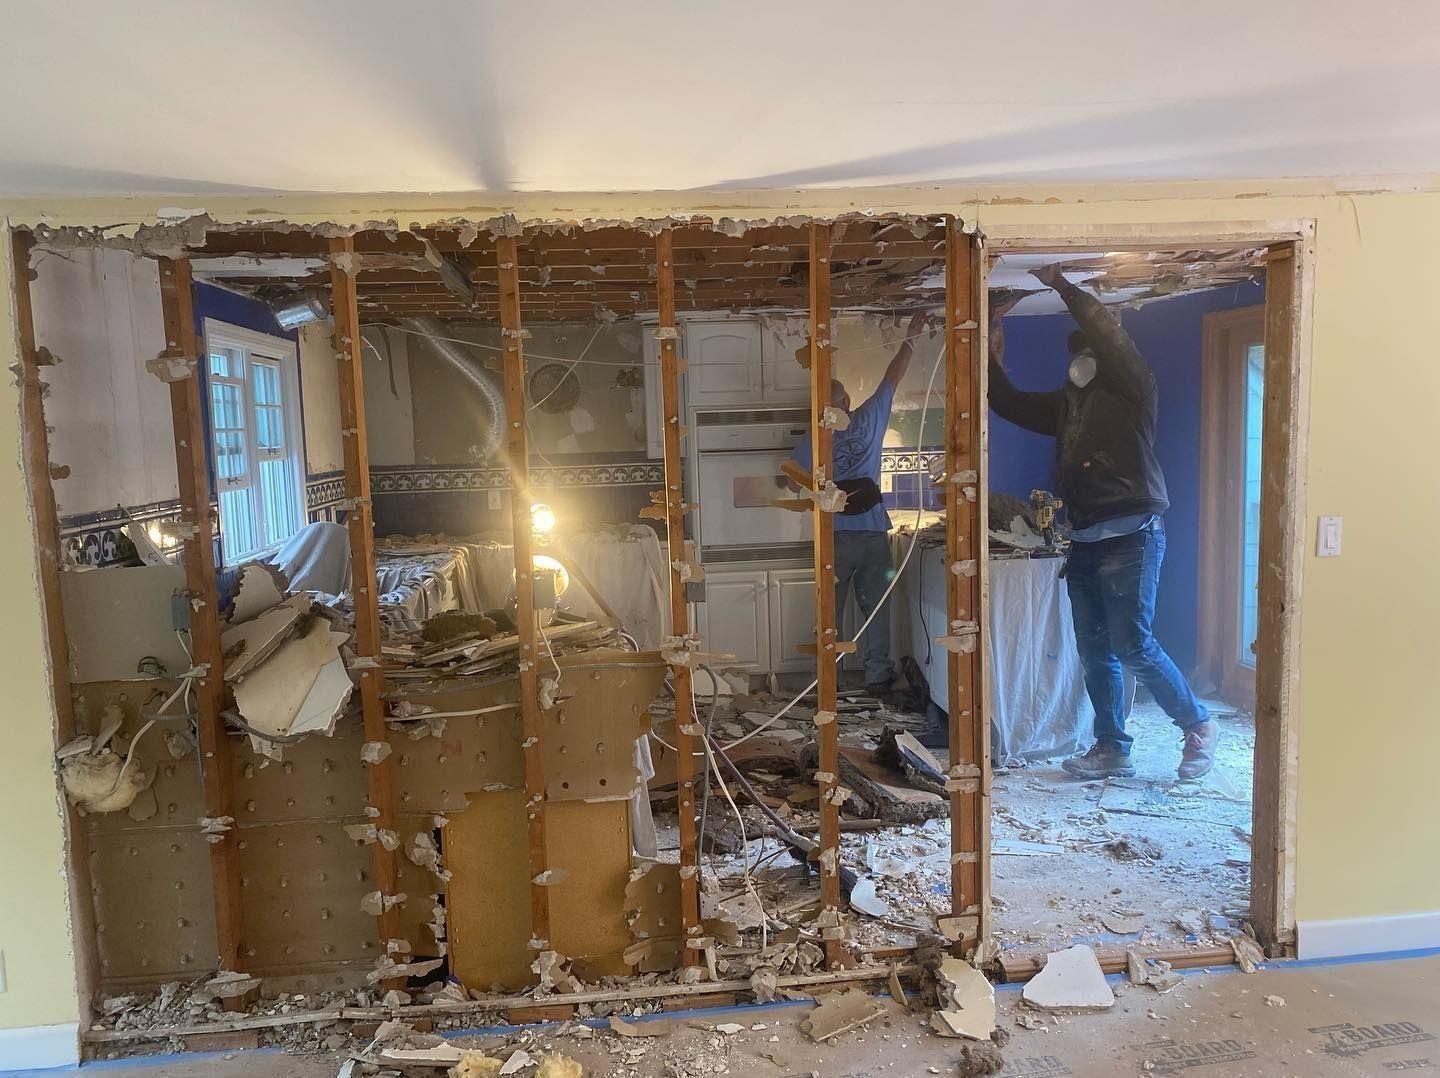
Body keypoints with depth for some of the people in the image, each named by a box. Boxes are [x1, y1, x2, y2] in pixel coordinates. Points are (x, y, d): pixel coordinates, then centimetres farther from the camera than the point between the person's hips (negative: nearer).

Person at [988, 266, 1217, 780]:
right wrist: (993, 357, 13)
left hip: (1130, 537, -8)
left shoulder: (1132, 389, -1)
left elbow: (1108, 332, -15)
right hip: (1085, 541, 8)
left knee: (1133, 647, -9)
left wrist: (1060, 285, -9)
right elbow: (1010, 405, 24)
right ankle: (1111, 748, 18)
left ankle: (1199, 726, 10)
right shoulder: (1066, 402, 19)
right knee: (1094, 651, 9)